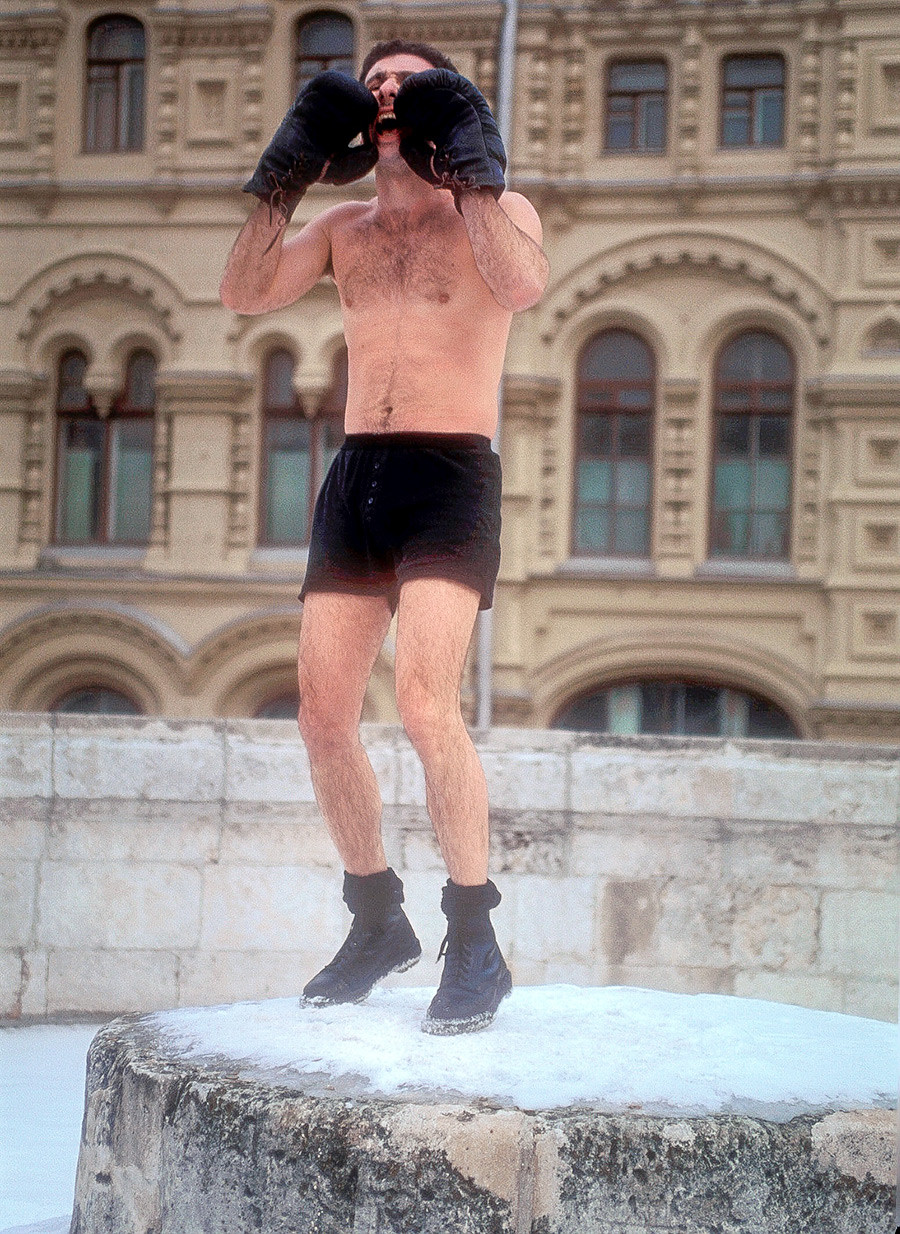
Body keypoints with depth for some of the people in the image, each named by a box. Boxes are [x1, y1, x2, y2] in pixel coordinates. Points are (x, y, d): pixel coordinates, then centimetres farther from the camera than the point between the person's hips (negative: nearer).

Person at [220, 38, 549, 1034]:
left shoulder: (495, 209, 5)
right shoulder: (343, 228, 19)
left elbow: (523, 285, -18)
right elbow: (243, 293, 6)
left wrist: (471, 164, -12)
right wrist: (287, 171, 3)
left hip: (450, 474, -5)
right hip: (355, 475, 6)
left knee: (424, 701, -22)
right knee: (323, 716, 2)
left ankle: (475, 945, -11)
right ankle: (378, 924, 20)